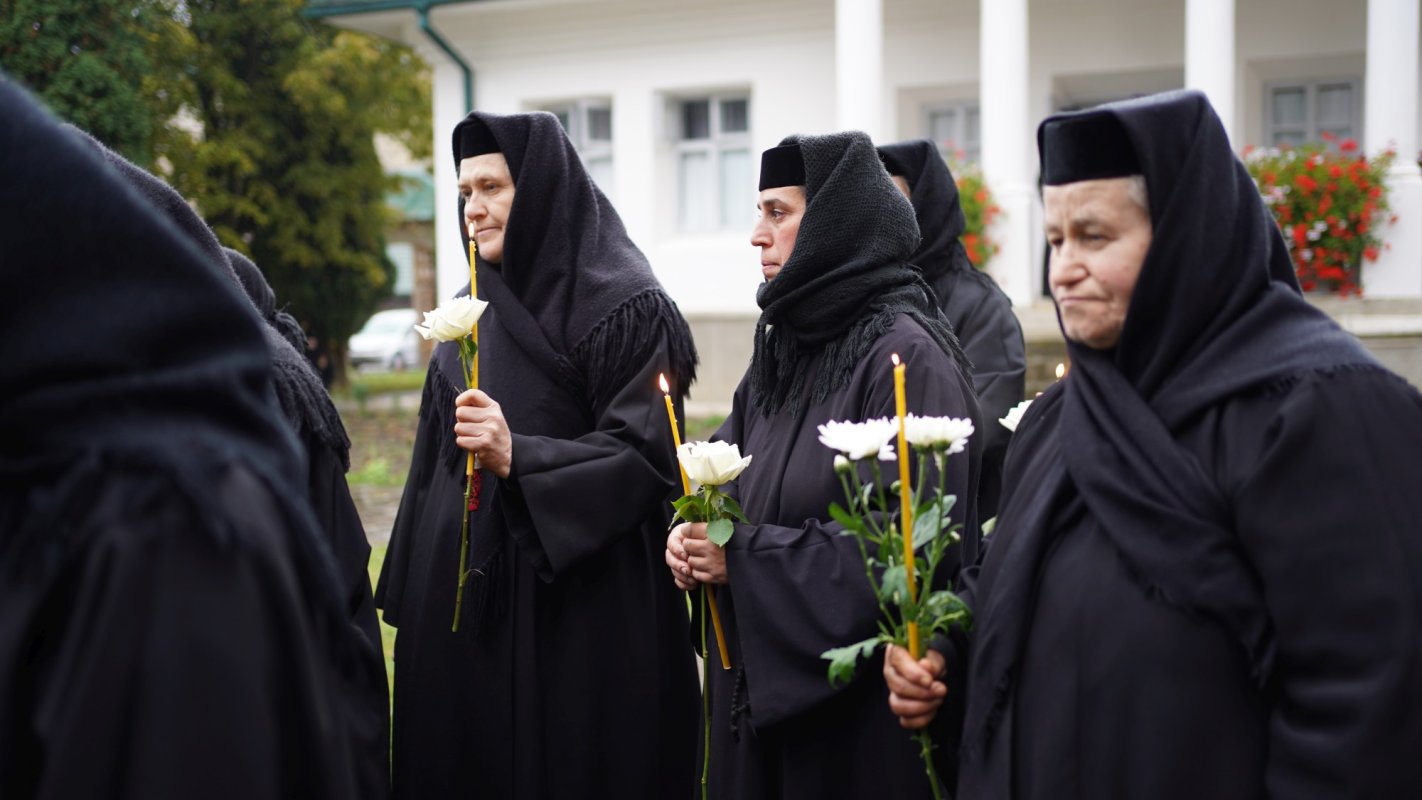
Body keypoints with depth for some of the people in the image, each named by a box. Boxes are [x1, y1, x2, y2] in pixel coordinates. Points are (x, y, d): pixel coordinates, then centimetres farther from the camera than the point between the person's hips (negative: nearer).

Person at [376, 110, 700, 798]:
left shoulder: (625, 307, -8)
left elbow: (644, 456, -15)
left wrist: (517, 458, -28)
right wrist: (409, 598, 16)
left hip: (577, 614, -6)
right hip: (458, 601, 6)